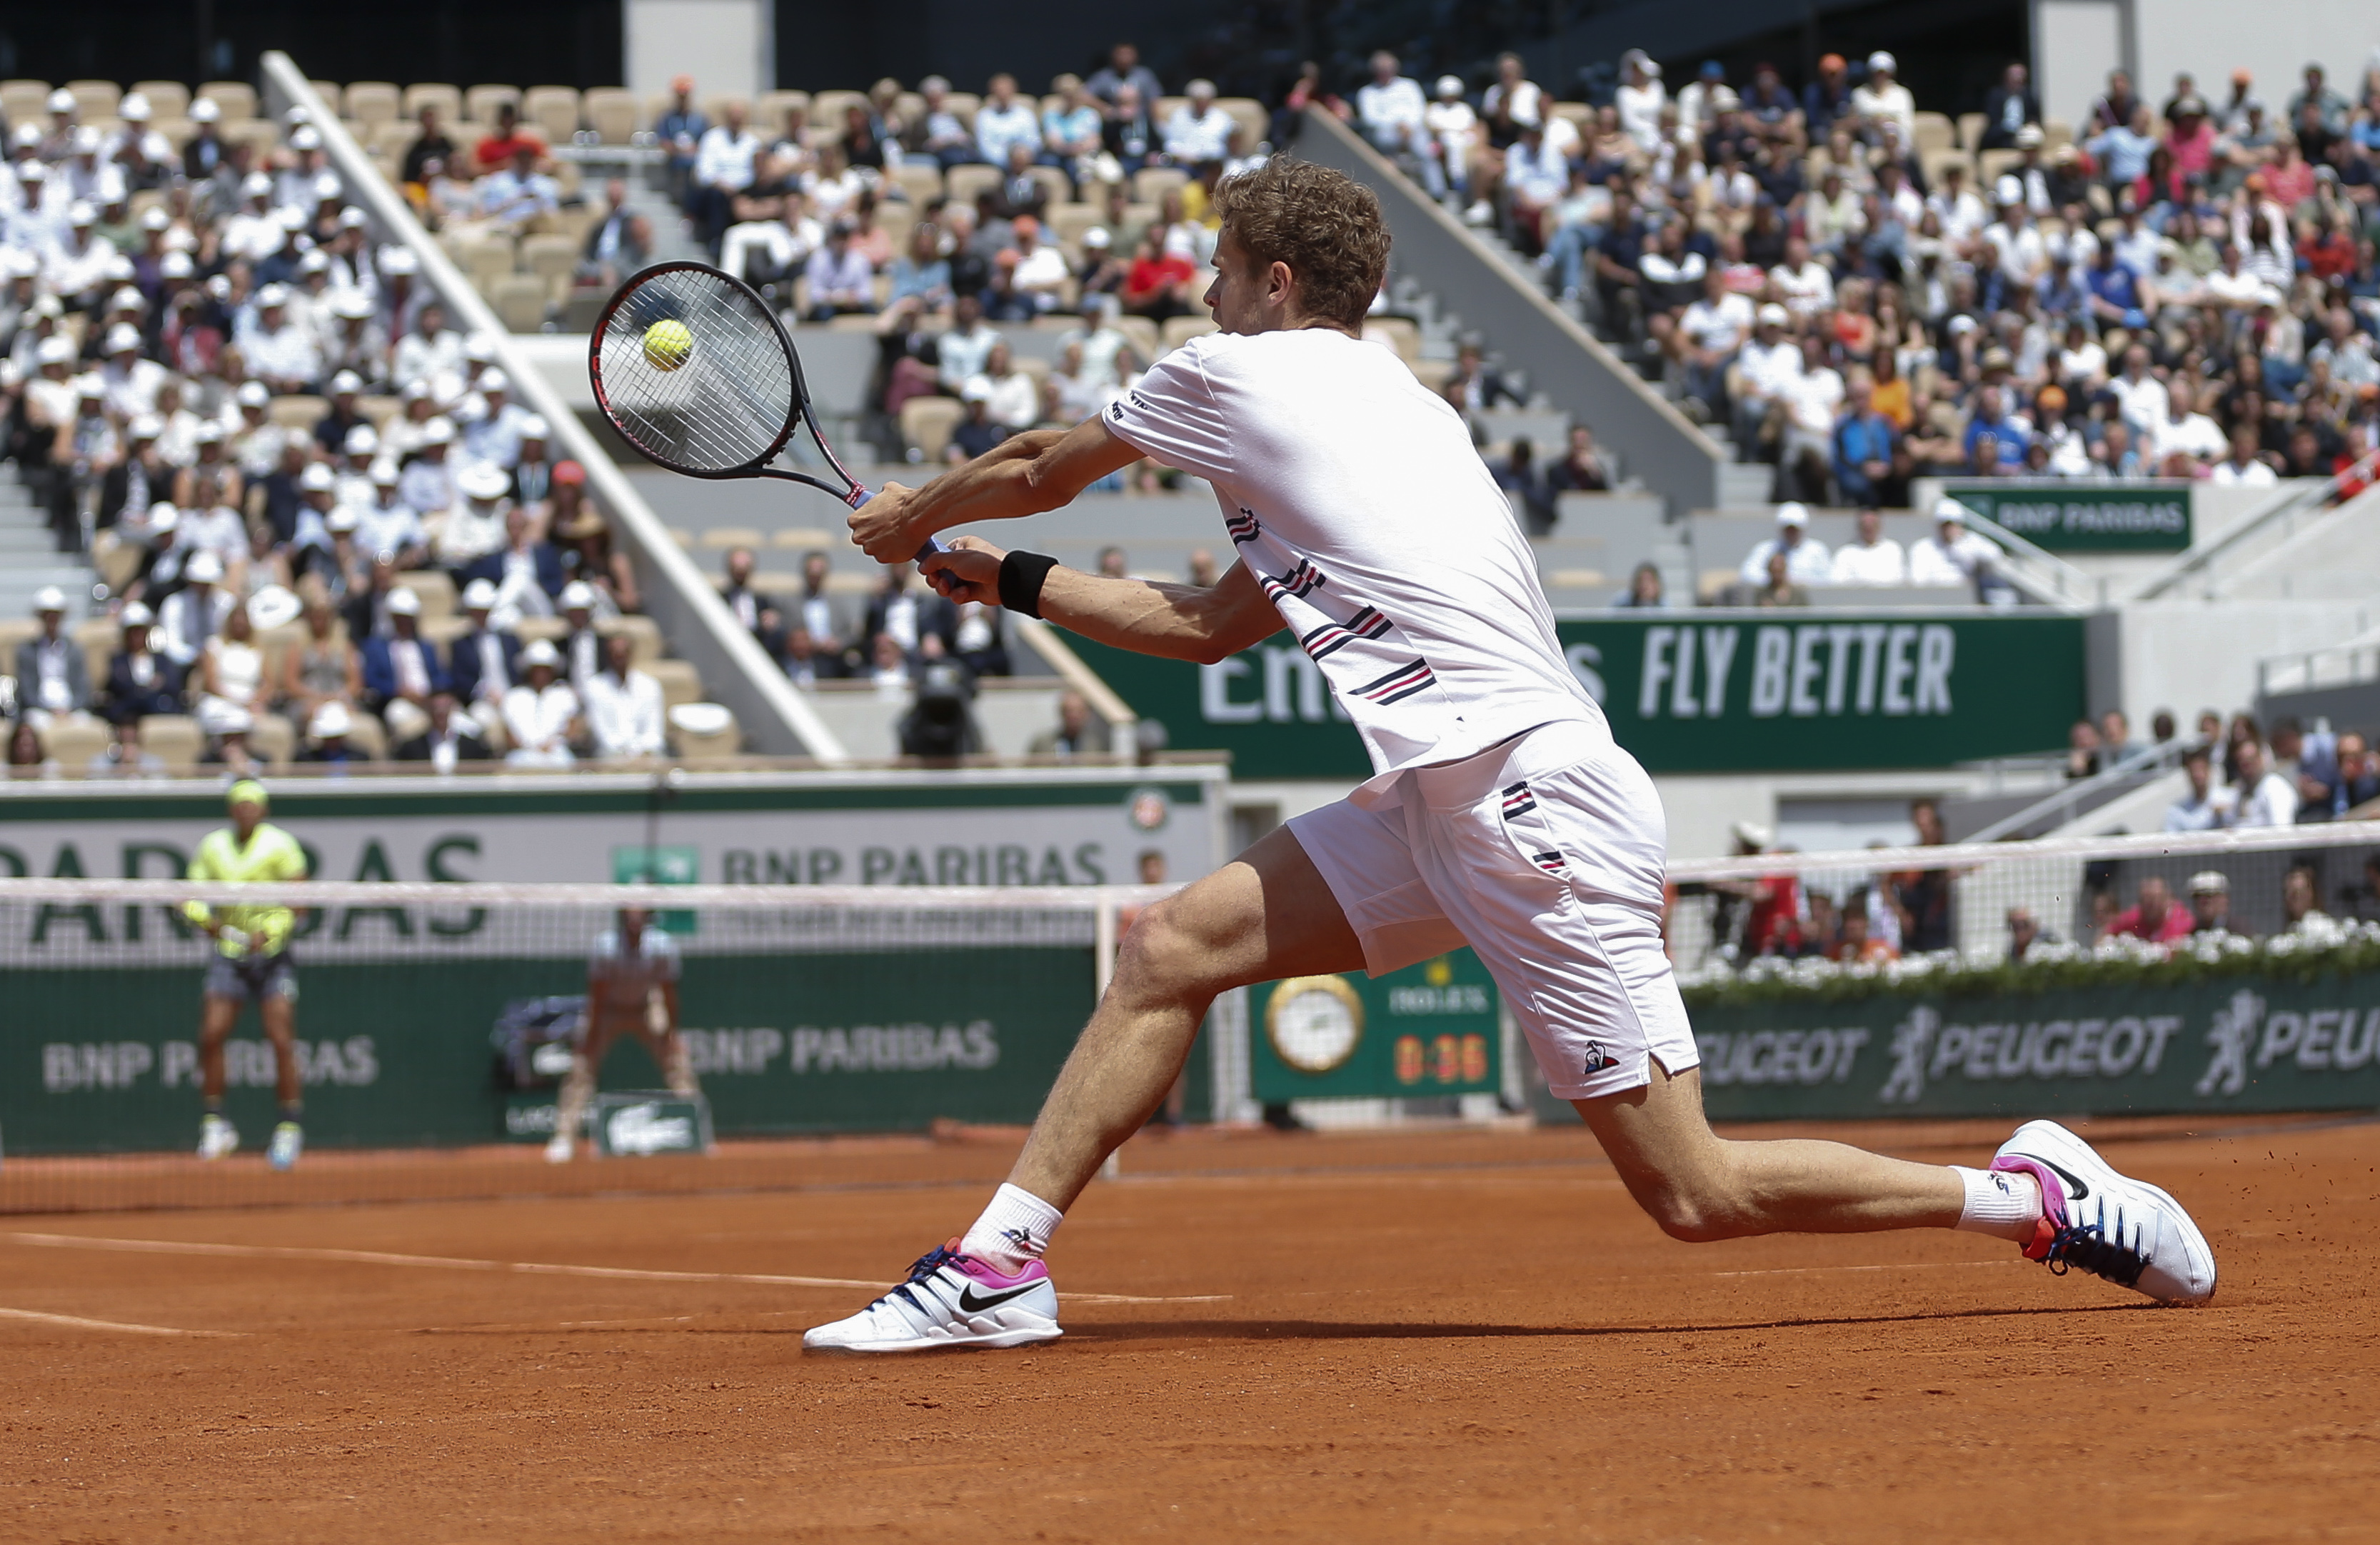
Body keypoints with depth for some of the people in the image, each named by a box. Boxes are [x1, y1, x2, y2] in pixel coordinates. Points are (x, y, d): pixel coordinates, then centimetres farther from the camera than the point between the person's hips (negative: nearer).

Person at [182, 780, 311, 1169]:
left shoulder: (280, 845, -4)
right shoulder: (212, 846, 6)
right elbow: (189, 896, 8)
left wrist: (270, 931, -21)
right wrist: (204, 917, -13)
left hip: (272, 956, -3)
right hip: (228, 955, 3)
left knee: (282, 1041, -9)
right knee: (211, 1035, -9)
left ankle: (290, 1129, 0)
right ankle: (215, 1125, 2)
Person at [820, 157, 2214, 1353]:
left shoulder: (1248, 374, -2)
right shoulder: (1371, 402, 22)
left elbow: (1038, 470, 15)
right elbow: (1206, 627, 32)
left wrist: (912, 516, 34)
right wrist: (1011, 580, 37)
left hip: (1534, 801, -10)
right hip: (1442, 805, 10)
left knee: (1693, 1192, -8)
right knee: (1172, 947, 5)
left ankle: (2036, 1196, 2)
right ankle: (998, 1269, 7)